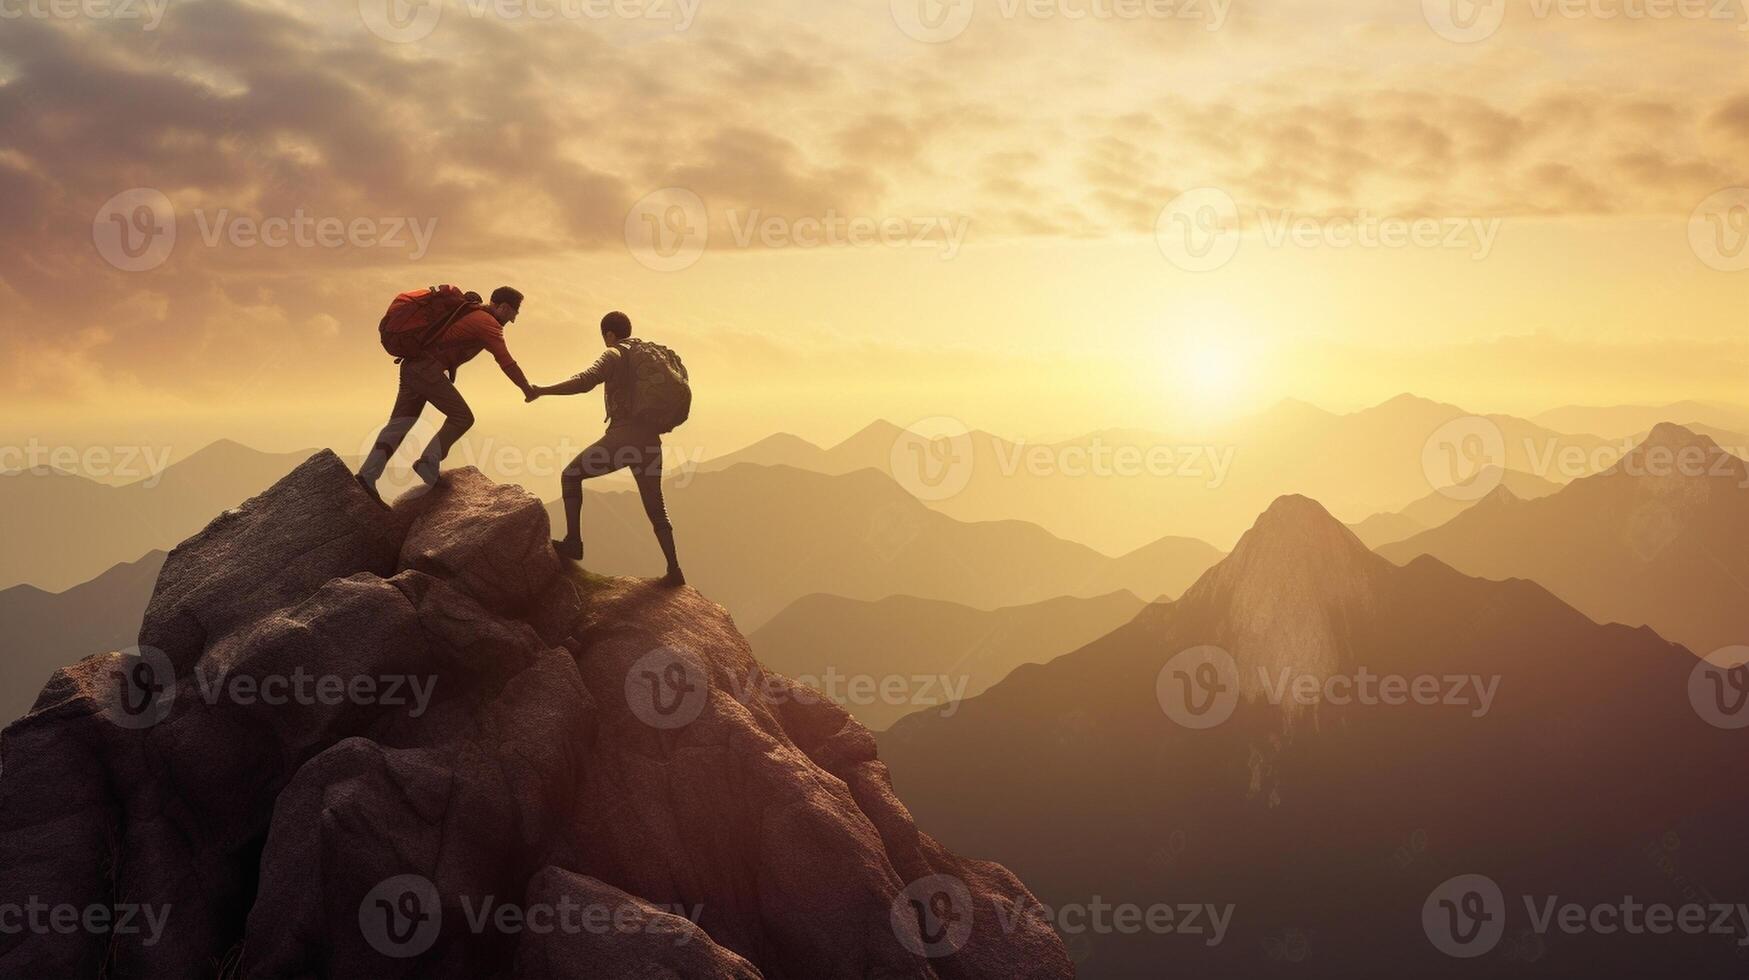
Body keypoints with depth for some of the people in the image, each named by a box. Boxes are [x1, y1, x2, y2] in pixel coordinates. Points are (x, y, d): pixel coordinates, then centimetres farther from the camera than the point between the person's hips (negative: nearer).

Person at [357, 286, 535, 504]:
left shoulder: (472, 314, 20)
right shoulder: (489, 324, -9)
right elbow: (507, 363, -14)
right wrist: (527, 389, -5)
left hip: (412, 366, 9)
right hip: (428, 369, -9)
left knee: (399, 424, 4)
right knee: (462, 418, -2)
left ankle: (367, 476, -4)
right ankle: (428, 463, -5)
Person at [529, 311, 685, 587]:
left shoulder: (613, 356, -3)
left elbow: (584, 382, -20)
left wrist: (542, 390, -15)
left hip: (622, 437, -6)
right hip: (650, 442, 6)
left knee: (572, 474, 11)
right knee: (655, 507, 14)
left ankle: (573, 542, 2)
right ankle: (674, 570, 7)